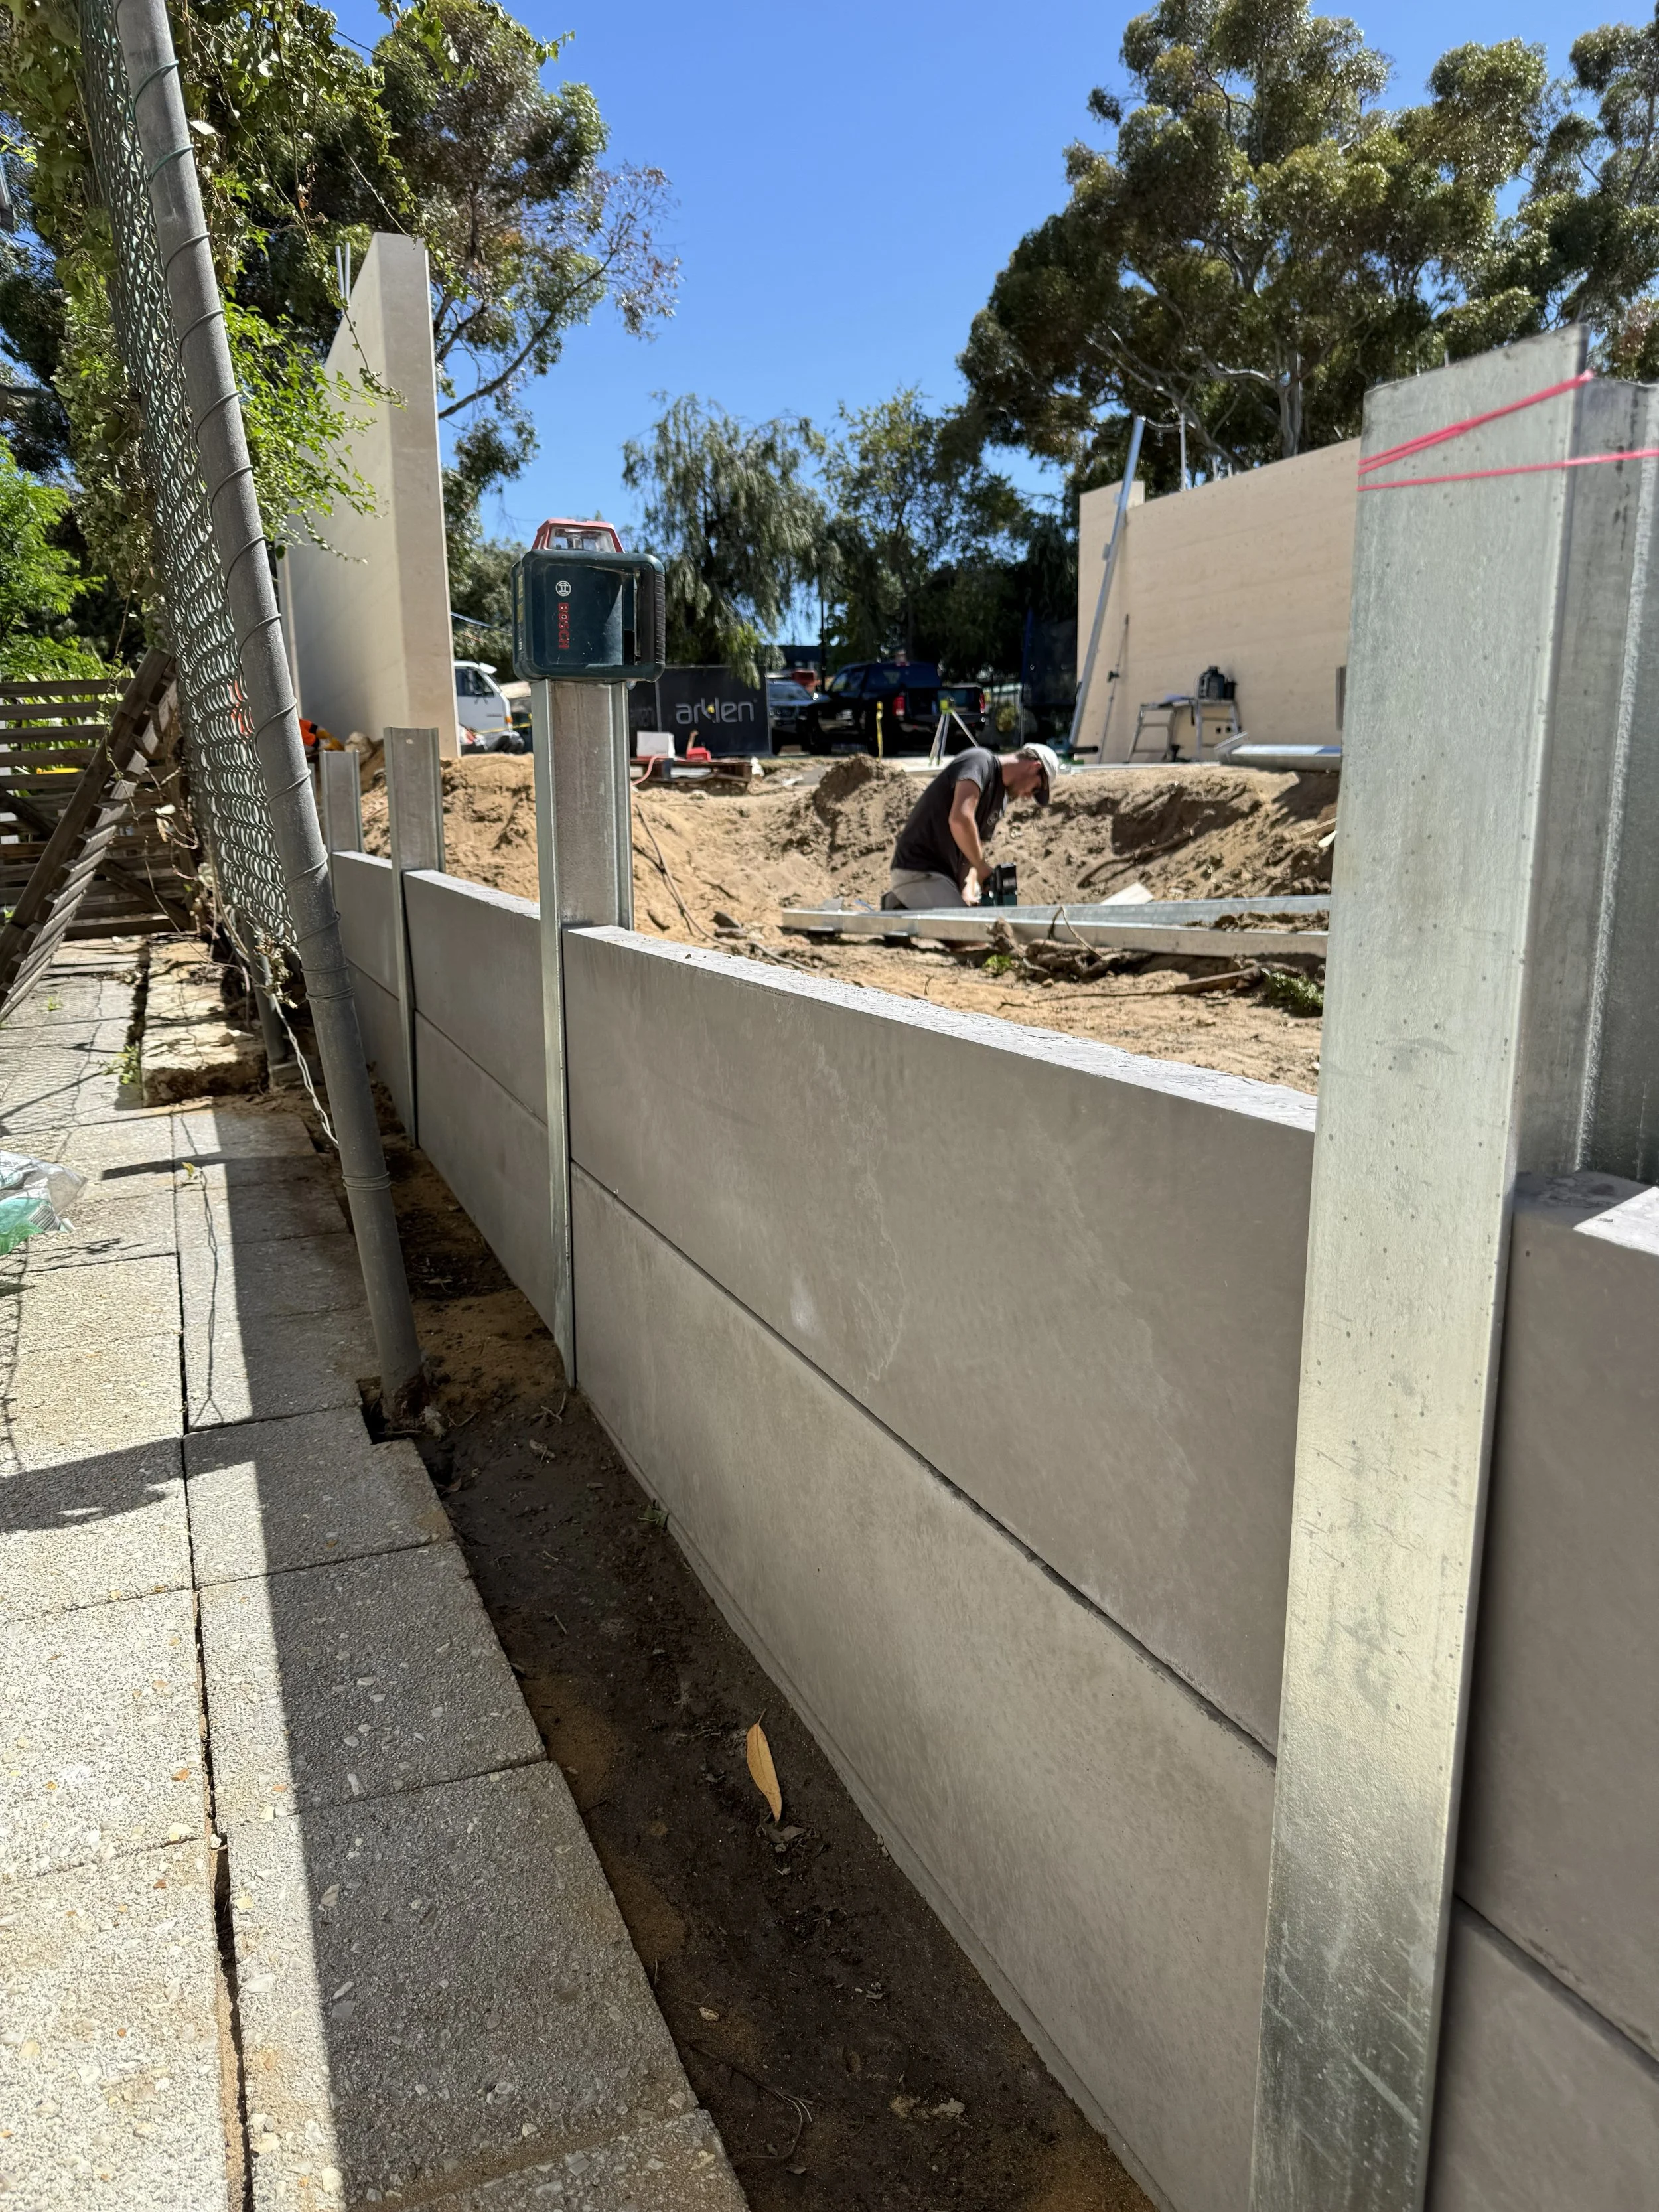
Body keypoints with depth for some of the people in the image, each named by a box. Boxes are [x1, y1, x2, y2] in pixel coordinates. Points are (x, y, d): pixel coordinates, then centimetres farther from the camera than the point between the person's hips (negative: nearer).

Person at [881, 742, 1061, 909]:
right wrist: (983, 868, -19)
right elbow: (960, 819, -30)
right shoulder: (980, 760, -13)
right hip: (918, 873, -10)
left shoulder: (1001, 798, 16)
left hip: (949, 875, 10)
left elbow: (971, 852, 11)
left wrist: (968, 891, -9)